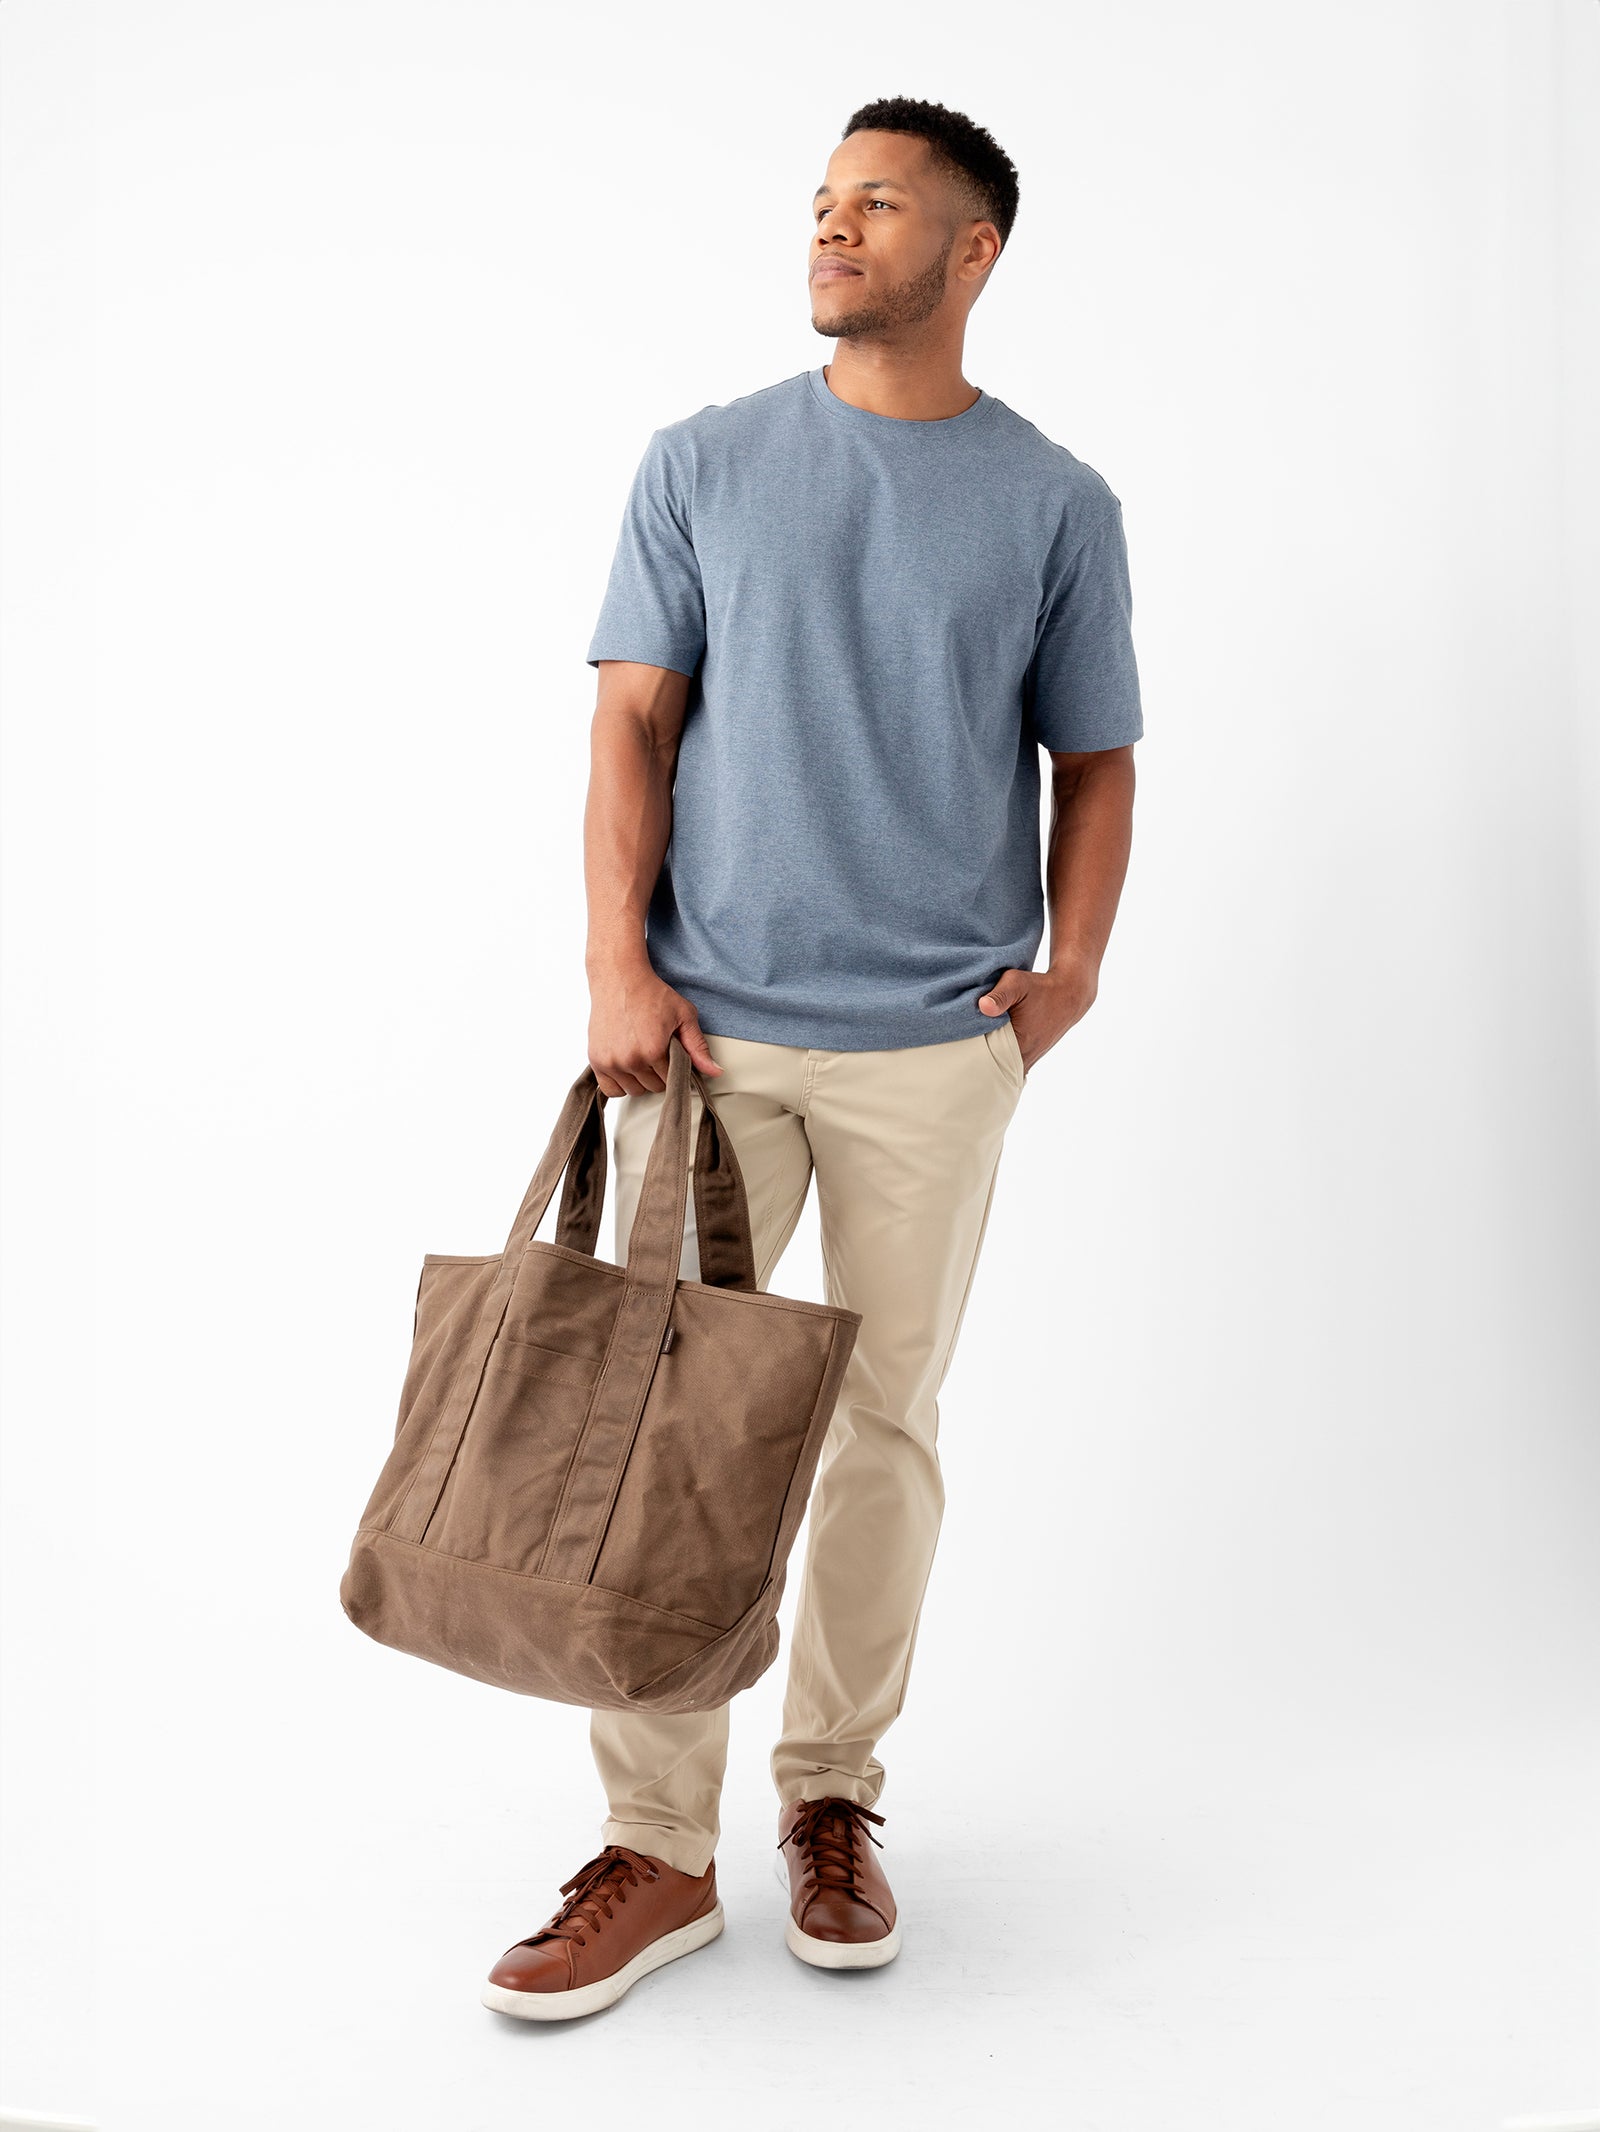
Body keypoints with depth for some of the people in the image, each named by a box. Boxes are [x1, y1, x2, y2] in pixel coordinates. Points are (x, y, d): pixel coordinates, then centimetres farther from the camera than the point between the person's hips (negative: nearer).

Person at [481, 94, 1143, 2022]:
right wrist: (618, 966, -8)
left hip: (934, 1046, 0)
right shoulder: (704, 466, 6)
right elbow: (635, 721, 3)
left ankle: (832, 1796, 25)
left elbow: (1092, 764, 9)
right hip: (708, 1027, 1)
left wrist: (1070, 976, -4)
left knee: (883, 1426, 8)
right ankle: (657, 1849, 11)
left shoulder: (1057, 506, 5)